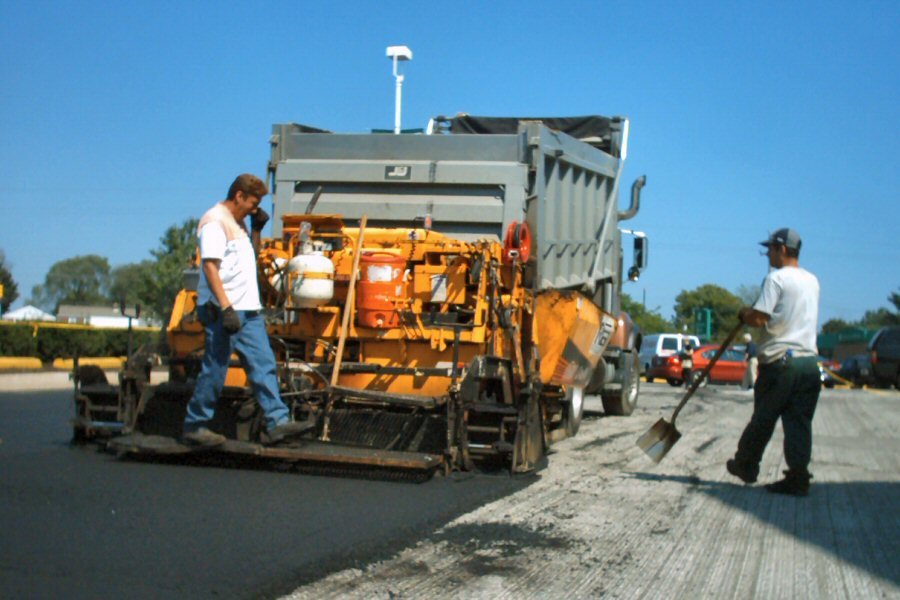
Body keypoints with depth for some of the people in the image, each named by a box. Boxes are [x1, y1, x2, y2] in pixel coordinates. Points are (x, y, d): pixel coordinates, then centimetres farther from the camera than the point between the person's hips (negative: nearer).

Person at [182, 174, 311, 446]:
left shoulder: (237, 222, 18)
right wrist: (226, 308, -24)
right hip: (222, 311, -9)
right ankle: (194, 426, 9)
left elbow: (250, 257, 29)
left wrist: (257, 229, 13)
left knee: (263, 365, 4)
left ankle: (276, 423, 5)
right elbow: (210, 266, -18)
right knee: (215, 371, -2)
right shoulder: (215, 221, -10)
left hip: (248, 310, 9)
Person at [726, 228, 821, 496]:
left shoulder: (776, 278, -9)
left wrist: (744, 313, 4)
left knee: (763, 419, 8)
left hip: (780, 361, -6)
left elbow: (758, 318, -17)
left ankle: (745, 466, 23)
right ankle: (798, 479, 4)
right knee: (800, 423, 6)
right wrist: (754, 312, 21)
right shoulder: (812, 280, 15)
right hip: (809, 362, 6)